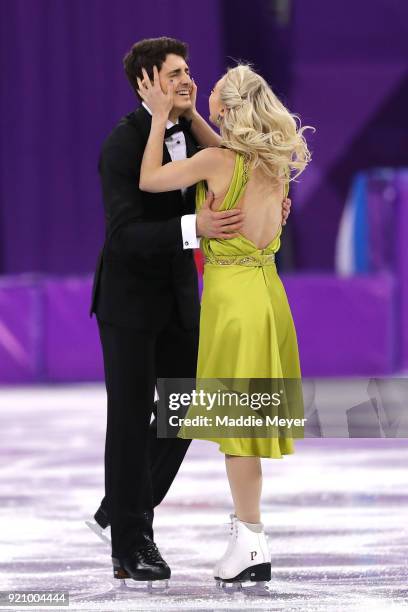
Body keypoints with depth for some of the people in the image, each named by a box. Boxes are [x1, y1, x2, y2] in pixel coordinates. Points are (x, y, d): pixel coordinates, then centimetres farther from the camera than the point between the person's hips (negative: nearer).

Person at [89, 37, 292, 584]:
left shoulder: (192, 132, 1)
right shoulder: (123, 145, -21)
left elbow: (218, 197, 12)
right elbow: (126, 234, -28)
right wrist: (194, 227, -42)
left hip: (178, 293, 7)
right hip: (129, 295, -7)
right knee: (131, 417, -2)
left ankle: (125, 507, 27)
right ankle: (129, 547, 6)